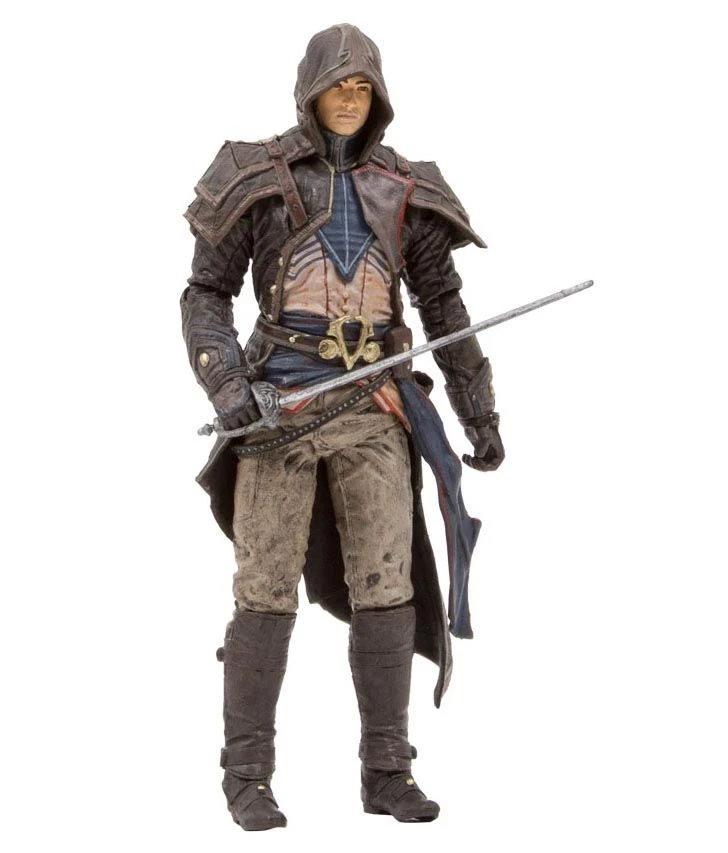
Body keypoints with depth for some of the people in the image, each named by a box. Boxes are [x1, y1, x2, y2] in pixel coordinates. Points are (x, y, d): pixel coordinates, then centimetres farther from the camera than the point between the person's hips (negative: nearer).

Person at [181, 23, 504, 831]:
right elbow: (205, 295, 2)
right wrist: (226, 387, -15)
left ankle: (386, 772, 5)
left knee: (386, 586, -3)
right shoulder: (259, 179, 2)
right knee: (268, 591, -3)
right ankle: (247, 775, 6)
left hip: (374, 412, 3)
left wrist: (481, 413, 12)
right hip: (280, 407, -3)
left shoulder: (400, 190, 10)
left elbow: (444, 307, 16)